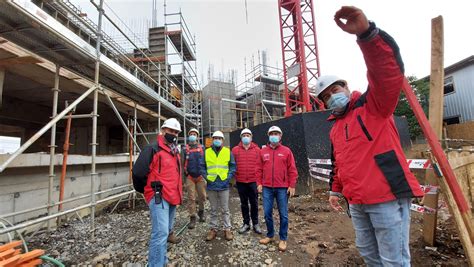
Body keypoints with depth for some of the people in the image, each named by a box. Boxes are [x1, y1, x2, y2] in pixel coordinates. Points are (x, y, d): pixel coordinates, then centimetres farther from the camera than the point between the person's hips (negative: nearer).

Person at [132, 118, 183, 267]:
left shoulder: (175, 152, 14)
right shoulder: (153, 149, -12)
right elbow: (138, 172, -15)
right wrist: (145, 190, -2)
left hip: (172, 197, 9)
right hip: (158, 197, -9)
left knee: (166, 230, 20)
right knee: (161, 233, -12)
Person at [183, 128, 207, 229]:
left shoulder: (202, 148, 4)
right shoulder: (185, 149, 3)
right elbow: (182, 162, 3)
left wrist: (205, 172, -1)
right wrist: (185, 173, -4)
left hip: (201, 176, 1)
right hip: (190, 177, -1)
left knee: (202, 196, 10)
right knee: (191, 198, 2)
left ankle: (201, 211, 35)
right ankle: (192, 218, 14)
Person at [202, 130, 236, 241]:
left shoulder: (228, 152, -1)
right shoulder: (206, 152, 1)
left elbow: (233, 166, 2)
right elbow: (202, 167, 6)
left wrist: (228, 177, -9)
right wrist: (206, 177, -6)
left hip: (224, 185, -1)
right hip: (211, 185, 1)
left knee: (225, 209, 11)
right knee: (213, 209, 16)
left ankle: (227, 229, 26)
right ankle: (213, 229, 31)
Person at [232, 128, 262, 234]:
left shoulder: (257, 149, -1)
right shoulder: (235, 150, 0)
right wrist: (233, 177, -1)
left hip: (253, 181, -1)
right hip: (240, 182, 1)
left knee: (254, 203, 10)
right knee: (244, 204, 14)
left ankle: (255, 224, 28)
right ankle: (246, 223, 30)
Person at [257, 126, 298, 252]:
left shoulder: (286, 151, 0)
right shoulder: (263, 151, 6)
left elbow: (292, 170, -1)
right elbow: (259, 169, 8)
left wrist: (292, 185, -5)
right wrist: (259, 183, 3)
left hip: (282, 188, -2)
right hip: (267, 188, 2)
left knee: (283, 214, 8)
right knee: (267, 213, 10)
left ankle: (283, 239, 25)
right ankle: (270, 235, 30)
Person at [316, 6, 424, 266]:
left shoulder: (373, 105, -3)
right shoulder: (335, 127, 15)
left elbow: (388, 73, -24)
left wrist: (366, 32, -35)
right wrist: (336, 190, 22)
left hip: (387, 197, -7)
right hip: (357, 202, 7)